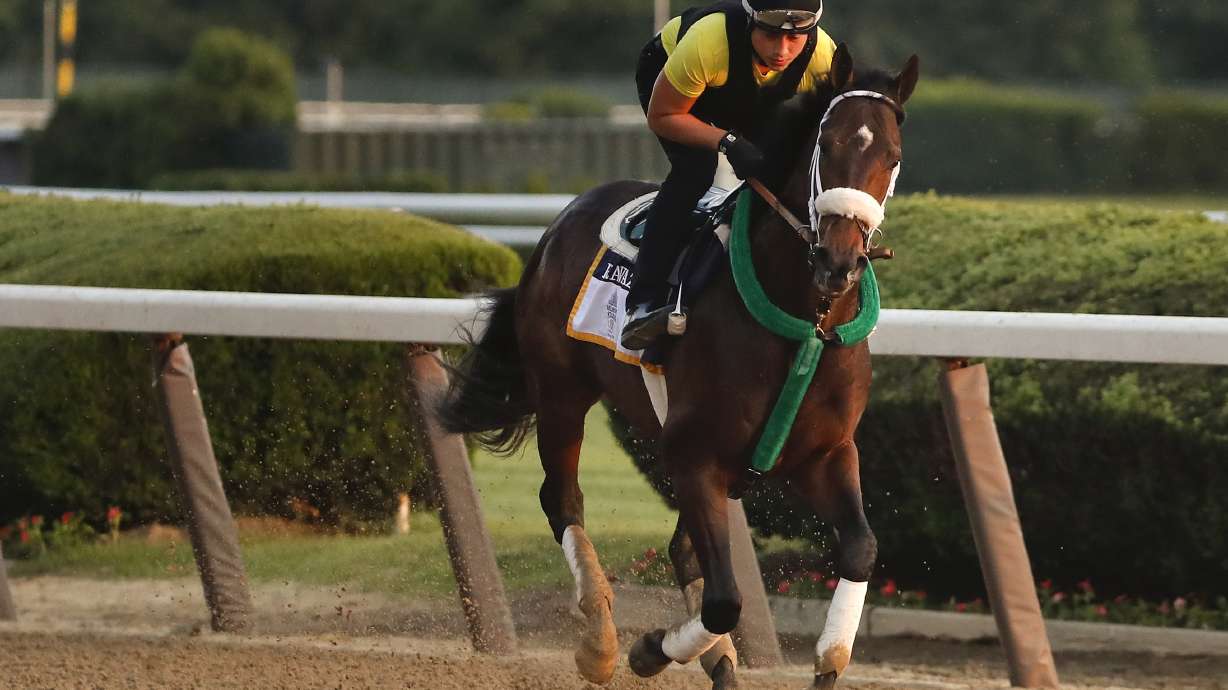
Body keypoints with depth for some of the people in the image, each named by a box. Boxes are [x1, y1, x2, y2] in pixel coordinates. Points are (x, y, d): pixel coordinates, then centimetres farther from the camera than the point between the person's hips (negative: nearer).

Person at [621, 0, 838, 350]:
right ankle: (645, 301, -26)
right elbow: (662, 115, -30)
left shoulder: (823, 56, -34)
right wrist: (728, 142, -42)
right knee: (695, 169, -27)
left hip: (753, 102, 5)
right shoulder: (708, 43, -44)